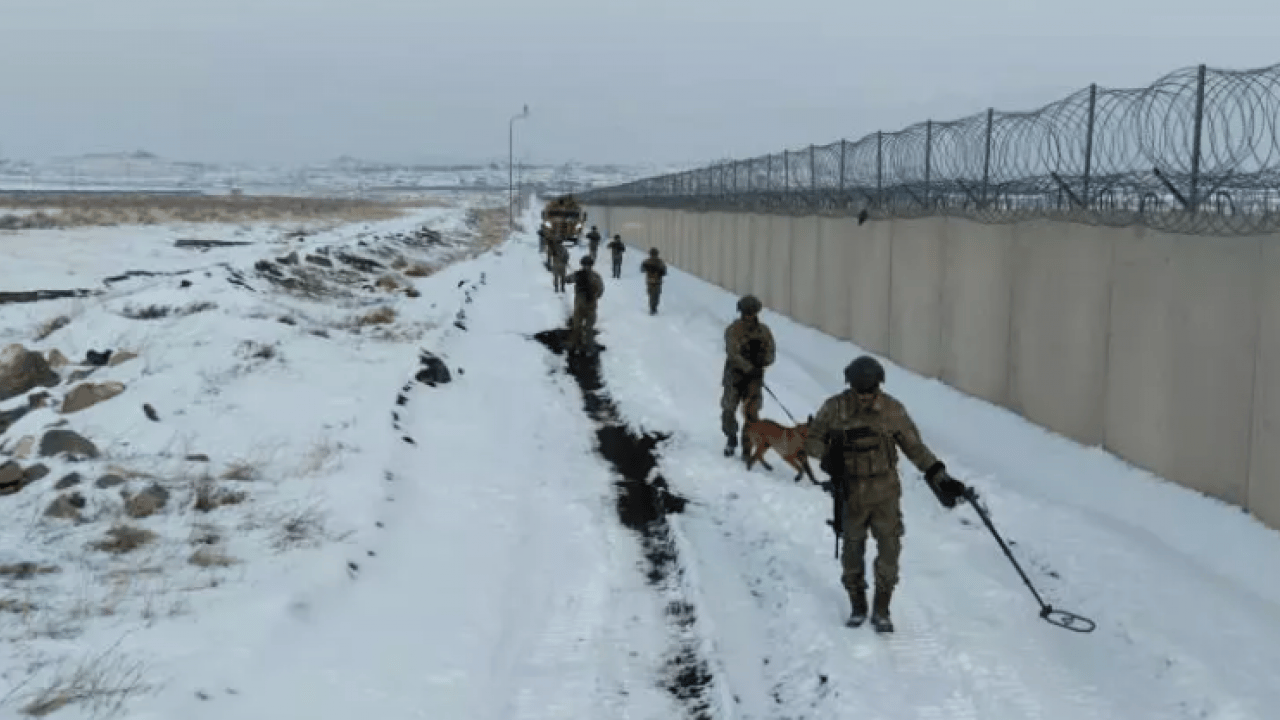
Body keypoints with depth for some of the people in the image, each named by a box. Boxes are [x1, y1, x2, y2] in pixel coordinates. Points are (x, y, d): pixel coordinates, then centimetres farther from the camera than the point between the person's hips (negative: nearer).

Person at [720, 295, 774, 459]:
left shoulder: (763, 331, 4)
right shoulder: (733, 329, -7)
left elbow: (771, 355, 6)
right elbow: (733, 353, -18)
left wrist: (762, 360, -18)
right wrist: (749, 368, -29)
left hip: (754, 377, 1)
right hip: (735, 374, -1)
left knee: (751, 413, -8)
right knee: (728, 410, 7)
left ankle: (747, 450, 0)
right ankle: (731, 437, 36)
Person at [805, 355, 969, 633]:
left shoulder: (892, 410, -7)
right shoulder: (834, 408, -8)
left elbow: (915, 447, 2)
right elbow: (812, 442, 1)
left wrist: (940, 477, -4)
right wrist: (830, 452, -20)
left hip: (886, 492, 0)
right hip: (851, 492, 0)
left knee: (890, 550, -1)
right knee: (853, 550, 10)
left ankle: (881, 610, 16)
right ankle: (857, 606, 28)